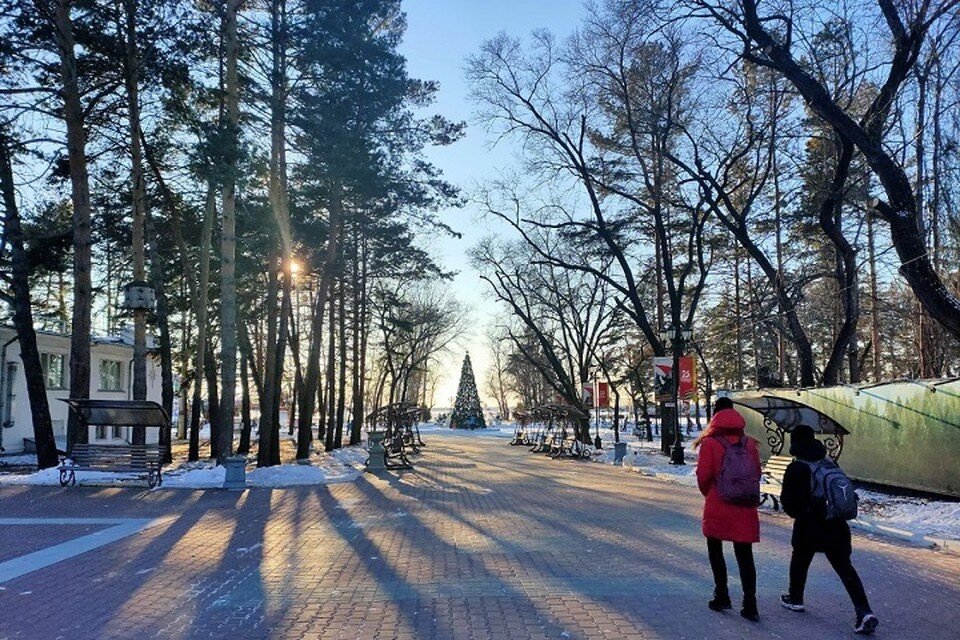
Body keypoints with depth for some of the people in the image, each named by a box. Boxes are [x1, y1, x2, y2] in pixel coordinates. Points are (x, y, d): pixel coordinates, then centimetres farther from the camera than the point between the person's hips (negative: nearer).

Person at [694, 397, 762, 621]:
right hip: (745, 508, 3)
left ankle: (722, 596, 14)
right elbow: (757, 473, 5)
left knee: (715, 551, 15)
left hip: (717, 507, -3)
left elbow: (703, 476, -11)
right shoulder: (749, 443, 2)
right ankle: (750, 605, 6)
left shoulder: (710, 443, -10)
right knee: (745, 556, 8)